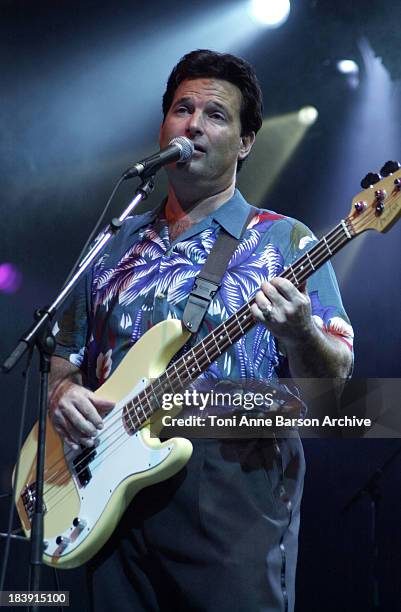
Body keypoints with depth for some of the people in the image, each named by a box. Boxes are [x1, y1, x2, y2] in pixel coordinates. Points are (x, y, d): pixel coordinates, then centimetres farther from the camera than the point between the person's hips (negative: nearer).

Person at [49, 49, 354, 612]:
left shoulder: (283, 242, 4)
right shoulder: (114, 247, 17)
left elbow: (334, 379, -3)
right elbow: (64, 354, 21)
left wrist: (299, 334, -24)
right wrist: (62, 391, -1)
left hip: (237, 487, -4)